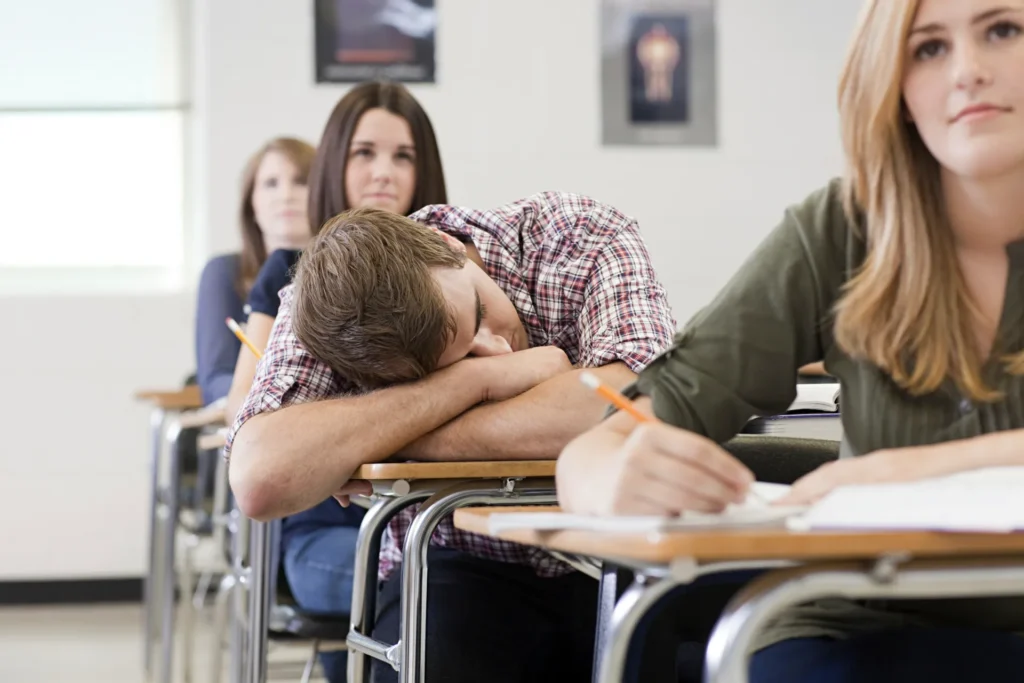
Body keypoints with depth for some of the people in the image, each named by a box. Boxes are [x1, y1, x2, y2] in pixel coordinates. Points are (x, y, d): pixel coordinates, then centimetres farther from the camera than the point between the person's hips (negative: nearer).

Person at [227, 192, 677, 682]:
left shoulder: (582, 234, -16)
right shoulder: (327, 309, -15)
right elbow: (259, 482, -32)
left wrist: (384, 444, -28)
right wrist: (478, 378, -29)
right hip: (459, 573, -1)